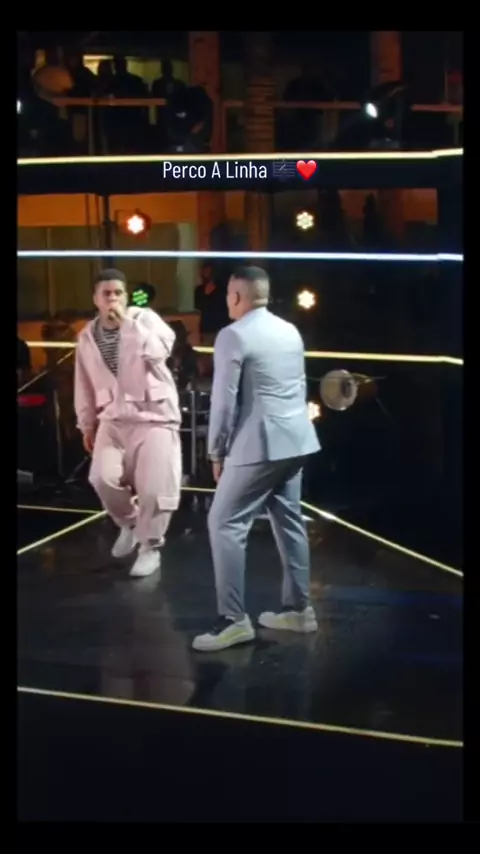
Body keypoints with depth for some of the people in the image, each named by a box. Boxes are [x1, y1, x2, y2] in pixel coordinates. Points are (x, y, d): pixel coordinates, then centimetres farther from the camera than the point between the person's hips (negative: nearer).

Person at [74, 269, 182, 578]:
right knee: (103, 478, -13)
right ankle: (129, 524, 18)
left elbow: (159, 351, -27)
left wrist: (127, 322, -26)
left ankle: (150, 547, 13)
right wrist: (87, 424, 15)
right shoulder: (88, 336, 6)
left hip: (155, 415, -3)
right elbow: (85, 384, 13)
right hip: (114, 417, 4)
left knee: (154, 486, -10)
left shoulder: (145, 318, -6)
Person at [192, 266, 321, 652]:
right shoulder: (290, 331, 10)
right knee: (289, 521, 16)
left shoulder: (233, 335, -12)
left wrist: (216, 451, -3)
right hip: (296, 440, 8)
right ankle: (299, 608, 22)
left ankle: (234, 620, -4)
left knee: (225, 524, -3)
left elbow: (224, 400, -13)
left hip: (259, 445, -8)